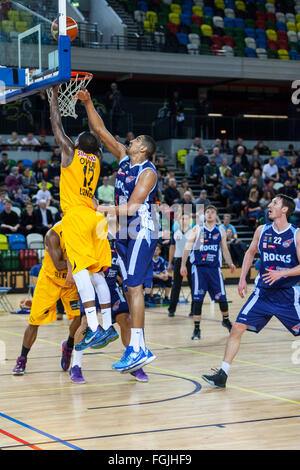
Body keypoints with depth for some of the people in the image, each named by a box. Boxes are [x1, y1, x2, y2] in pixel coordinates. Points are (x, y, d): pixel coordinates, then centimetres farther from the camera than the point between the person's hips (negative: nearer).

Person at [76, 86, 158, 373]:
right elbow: (100, 131, 11)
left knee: (134, 286, -15)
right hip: (124, 233, 8)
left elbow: (132, 207, -20)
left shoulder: (148, 172, -11)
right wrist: (88, 103, 4)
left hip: (142, 232, -8)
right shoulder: (124, 158, 11)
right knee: (132, 288, 6)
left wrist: (101, 210, -19)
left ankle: (136, 348, -19)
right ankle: (140, 349, 9)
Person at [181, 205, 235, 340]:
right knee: (198, 299, -6)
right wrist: (183, 265, -7)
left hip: (214, 268, 2)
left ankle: (226, 320, 29)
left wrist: (230, 263, -2)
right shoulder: (197, 229, 4)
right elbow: (187, 247, 1)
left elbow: (225, 249, 15)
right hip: (199, 268, -2)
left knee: (221, 297, 2)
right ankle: (196, 328, 1)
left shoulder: (221, 231, 10)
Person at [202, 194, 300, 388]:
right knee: (237, 328, -6)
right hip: (263, 292, 3)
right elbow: (250, 253, 20)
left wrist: (281, 273, -23)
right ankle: (223, 375, -2)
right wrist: (243, 278, 13)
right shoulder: (262, 231, 4)